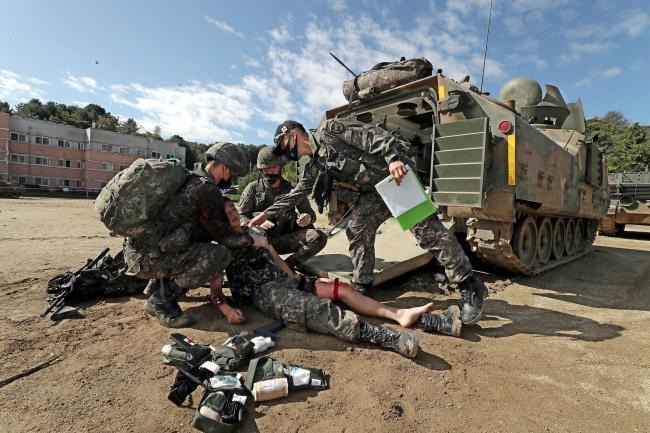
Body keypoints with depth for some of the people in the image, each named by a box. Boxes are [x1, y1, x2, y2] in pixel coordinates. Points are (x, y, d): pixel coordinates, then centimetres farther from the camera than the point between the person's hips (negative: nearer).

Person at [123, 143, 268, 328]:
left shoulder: (190, 179, 13)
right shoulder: (206, 188, -16)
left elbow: (211, 225, 23)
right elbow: (222, 234, -11)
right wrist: (252, 240, 3)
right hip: (147, 258, -10)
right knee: (220, 255, -19)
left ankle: (161, 283, 16)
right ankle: (161, 300, -6)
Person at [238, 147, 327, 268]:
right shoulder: (253, 188, 4)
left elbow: (310, 213, 12)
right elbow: (241, 216, 2)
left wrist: (308, 218, -14)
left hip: (286, 239, 1)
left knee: (319, 237, -21)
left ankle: (287, 264, -21)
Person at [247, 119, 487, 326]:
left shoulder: (328, 131, -9)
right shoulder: (315, 166, 15)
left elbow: (370, 135, -16)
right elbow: (296, 193, 21)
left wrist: (393, 158, -29)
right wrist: (267, 214, 23)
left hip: (398, 173, -8)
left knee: (427, 229, -11)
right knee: (357, 229, -4)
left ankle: (470, 288, -3)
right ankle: (362, 287, 8)